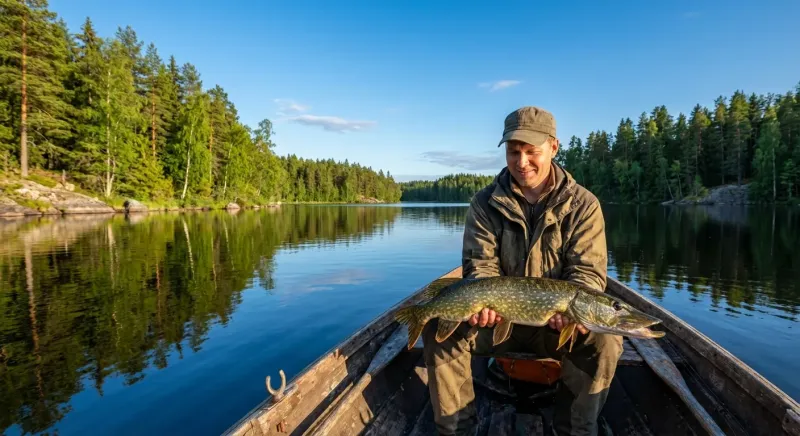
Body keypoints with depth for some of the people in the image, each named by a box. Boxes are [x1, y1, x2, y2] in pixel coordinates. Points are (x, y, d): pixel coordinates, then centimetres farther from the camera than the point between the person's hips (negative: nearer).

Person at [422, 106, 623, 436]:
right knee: (439, 327, -21)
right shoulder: (484, 203, -4)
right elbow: (481, 264, -10)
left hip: (558, 323, 0)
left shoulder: (583, 205, -6)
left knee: (604, 340, -29)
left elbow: (588, 271, -13)